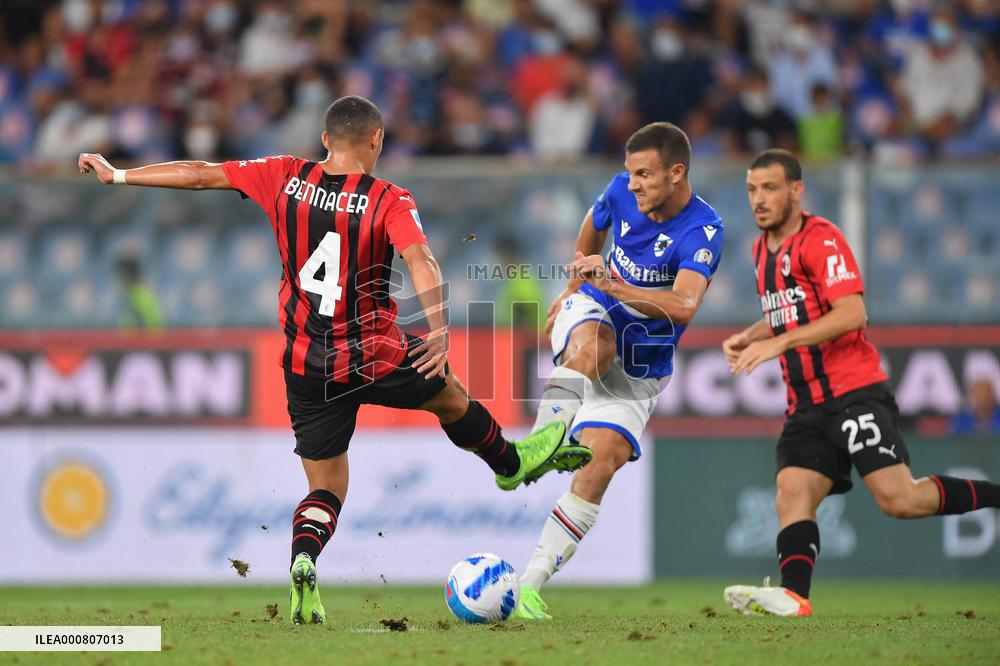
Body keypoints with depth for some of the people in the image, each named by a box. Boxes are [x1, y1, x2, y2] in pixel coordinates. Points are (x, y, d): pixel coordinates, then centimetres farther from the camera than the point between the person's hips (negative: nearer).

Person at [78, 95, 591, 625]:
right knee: (449, 394, 28)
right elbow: (420, 261, -27)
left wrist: (117, 175, 9)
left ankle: (302, 564, -15)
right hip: (374, 358, -2)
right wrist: (439, 330, -33)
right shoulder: (390, 202, -10)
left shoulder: (286, 179, -2)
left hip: (305, 369, 3)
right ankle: (513, 463, 52)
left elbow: (198, 175, 1)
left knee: (326, 488, 12)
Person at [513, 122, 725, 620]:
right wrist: (573, 287, 26)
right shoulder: (623, 190, -8)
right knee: (594, 341, -37)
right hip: (591, 316, 3)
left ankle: (529, 585, -16)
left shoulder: (702, 231, -23)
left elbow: (684, 306, -40)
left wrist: (614, 286, -49)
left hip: (639, 370, -3)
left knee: (601, 463, -18)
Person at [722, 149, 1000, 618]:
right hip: (807, 403, 8)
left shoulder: (820, 239, -9)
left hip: (855, 393, -8)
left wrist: (779, 343, -22)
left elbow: (852, 314, -20)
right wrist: (748, 338, 13)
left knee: (898, 499, -16)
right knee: (792, 493, -14)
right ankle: (793, 595, -27)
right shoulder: (762, 249, 18)